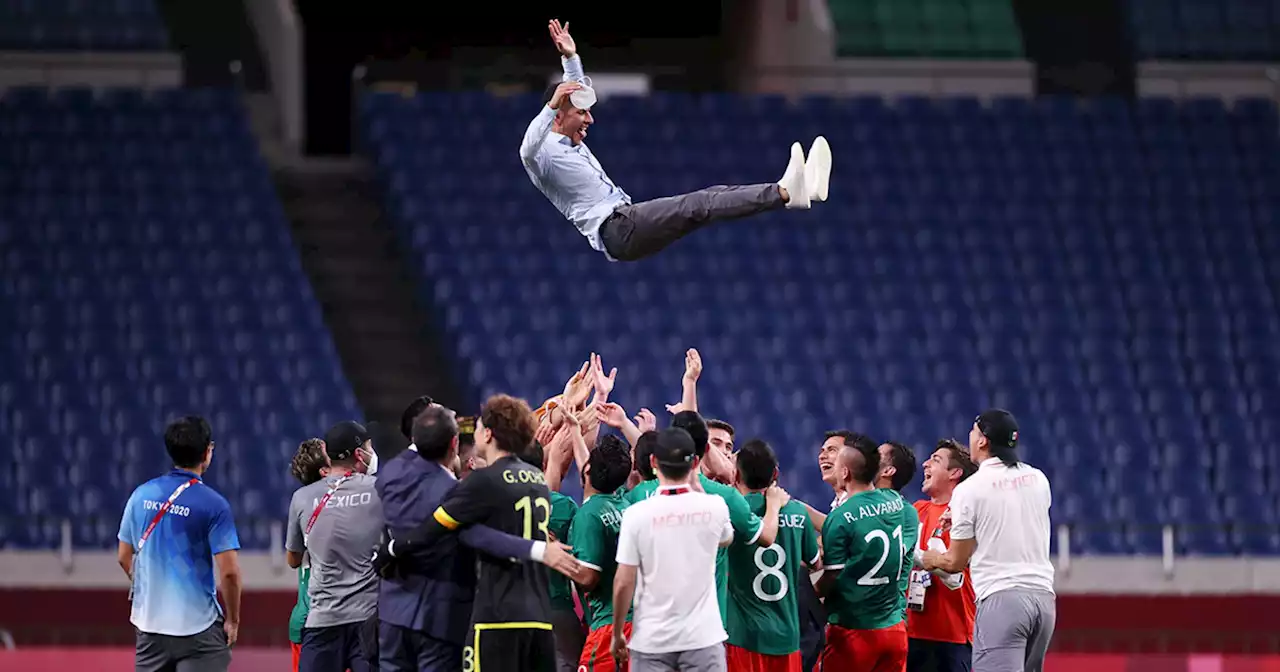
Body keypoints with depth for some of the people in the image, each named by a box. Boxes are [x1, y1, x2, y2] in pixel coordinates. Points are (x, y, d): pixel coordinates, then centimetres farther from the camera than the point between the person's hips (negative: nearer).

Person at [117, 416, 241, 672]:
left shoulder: (142, 495, 3)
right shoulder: (214, 504, -12)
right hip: (198, 626, -5)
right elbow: (228, 572, -15)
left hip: (149, 623, 5)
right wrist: (233, 620, -1)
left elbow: (124, 556, 12)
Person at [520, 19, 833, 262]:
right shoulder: (543, 153, -4)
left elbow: (579, 94, 38)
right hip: (611, 232, -10)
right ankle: (784, 193, -41)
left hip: (627, 221, 10)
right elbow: (527, 152, -29)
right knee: (697, 206, -26)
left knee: (712, 195, -6)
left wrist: (570, 57, 25)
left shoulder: (569, 143, 25)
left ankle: (799, 188, -20)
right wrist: (550, 106, -39)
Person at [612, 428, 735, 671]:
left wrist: (617, 633, 7)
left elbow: (624, 583, -7)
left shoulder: (637, 514, -10)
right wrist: (696, 487, 29)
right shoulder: (714, 507, -4)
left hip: (651, 639, -1)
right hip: (703, 636, 1)